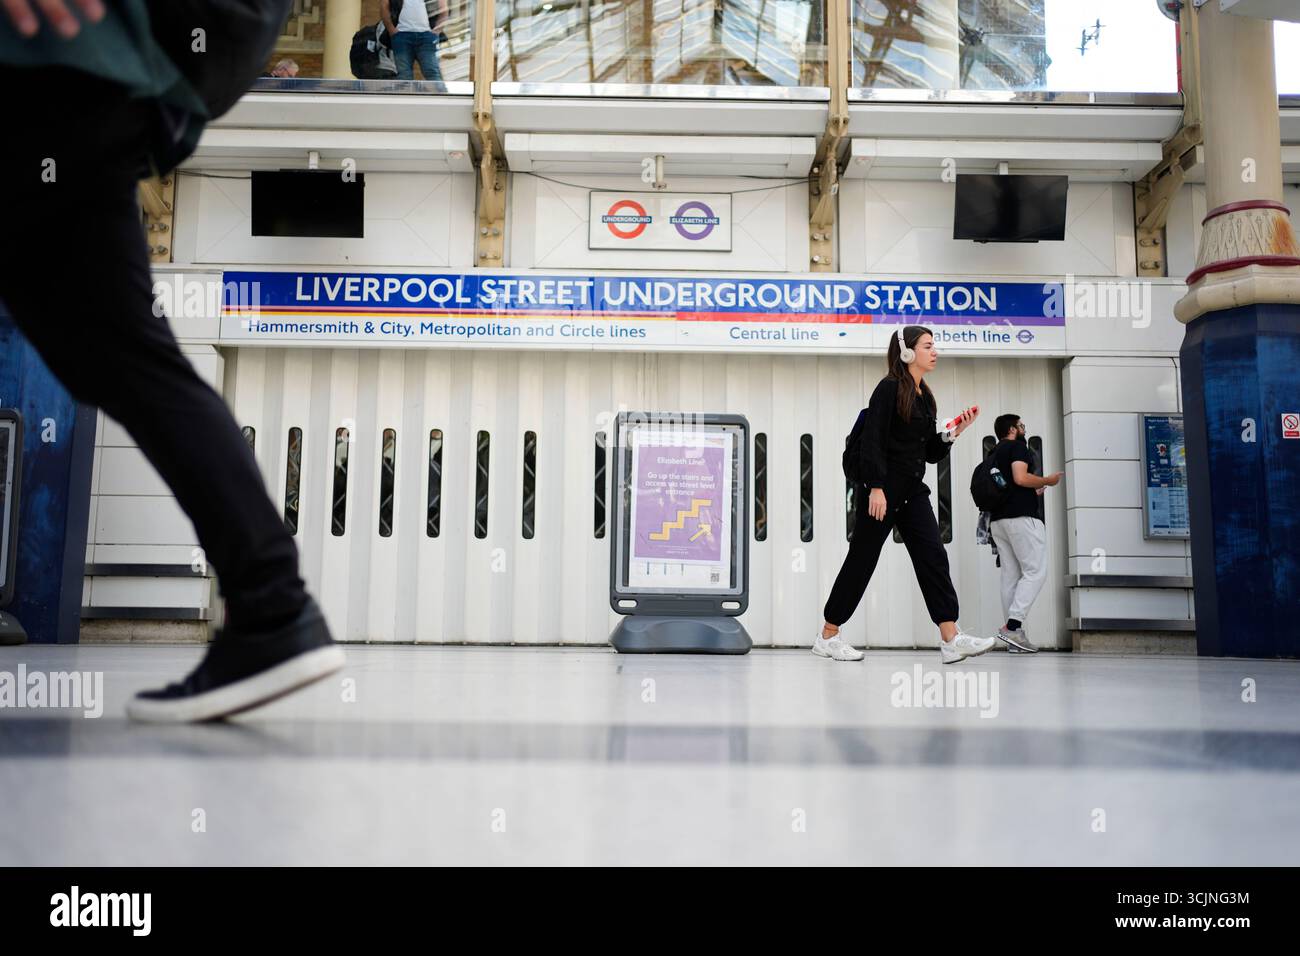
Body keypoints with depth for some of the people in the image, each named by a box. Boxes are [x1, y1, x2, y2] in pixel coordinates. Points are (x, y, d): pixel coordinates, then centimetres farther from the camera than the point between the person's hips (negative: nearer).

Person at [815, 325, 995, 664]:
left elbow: (931, 453, 18)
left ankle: (951, 639, -3)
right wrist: (876, 488, -22)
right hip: (882, 489, -8)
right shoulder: (889, 388, -8)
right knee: (861, 560, -1)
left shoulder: (925, 398, 15)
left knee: (933, 557, -2)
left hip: (912, 491, 8)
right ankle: (827, 637, 11)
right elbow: (872, 441, -16)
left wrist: (954, 432, 3)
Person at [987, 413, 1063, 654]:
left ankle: (1014, 636, 1)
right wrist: (1047, 480, -3)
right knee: (1036, 572, -9)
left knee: (1011, 576, 5)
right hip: (1021, 516, -9)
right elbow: (1020, 478, -19)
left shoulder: (995, 453, 22)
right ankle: (1012, 625, -21)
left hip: (997, 520, 9)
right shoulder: (1018, 446, -3)